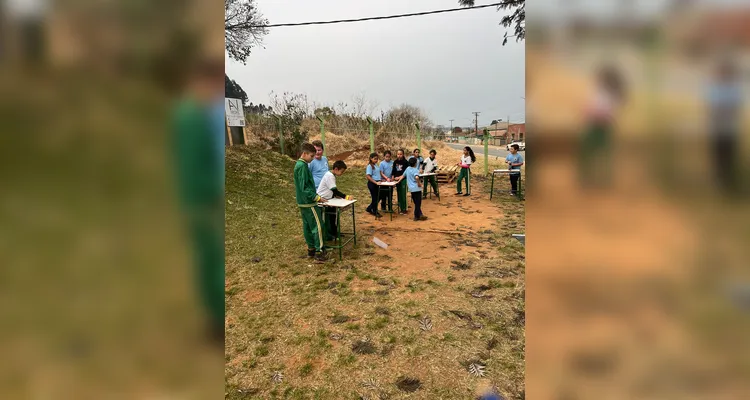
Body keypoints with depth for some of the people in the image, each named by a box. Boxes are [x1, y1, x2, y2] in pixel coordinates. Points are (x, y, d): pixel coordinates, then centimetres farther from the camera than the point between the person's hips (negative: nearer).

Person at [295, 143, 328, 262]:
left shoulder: (299, 165, 14)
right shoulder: (303, 166, -18)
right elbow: (304, 187, -22)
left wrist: (315, 195, 18)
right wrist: (317, 198, -18)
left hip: (302, 202, 10)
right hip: (309, 203, -10)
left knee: (307, 226, 14)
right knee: (317, 226, -6)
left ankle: (311, 249, 23)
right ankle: (319, 251, -3)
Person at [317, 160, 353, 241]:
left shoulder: (332, 175, 8)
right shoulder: (329, 176, -23)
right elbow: (334, 190, -26)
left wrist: (336, 195, -2)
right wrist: (346, 197, -25)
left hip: (328, 199, 10)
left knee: (332, 216, 17)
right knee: (326, 219, 0)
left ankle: (334, 232, 28)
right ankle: (328, 236, 9)